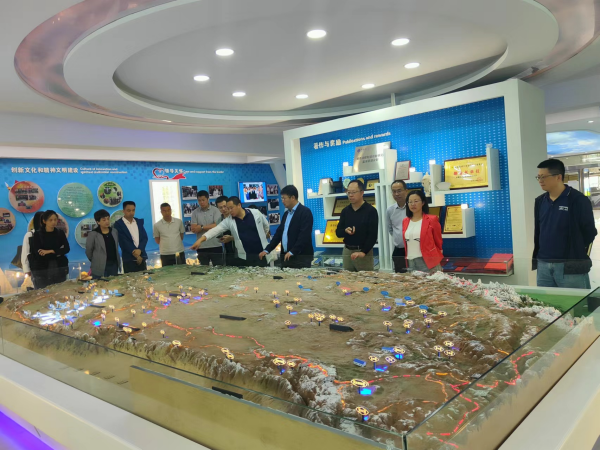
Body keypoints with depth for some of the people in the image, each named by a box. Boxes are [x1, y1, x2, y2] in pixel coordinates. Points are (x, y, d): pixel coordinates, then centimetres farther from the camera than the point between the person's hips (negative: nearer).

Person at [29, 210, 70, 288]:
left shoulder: (60, 233, 7)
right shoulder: (37, 235, -1)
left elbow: (67, 249, -4)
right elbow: (38, 254, -10)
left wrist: (50, 251, -14)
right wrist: (58, 253, -8)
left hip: (60, 269, 2)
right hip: (43, 270, -2)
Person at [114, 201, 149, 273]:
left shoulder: (139, 221, 11)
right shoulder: (118, 224, -4)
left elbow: (145, 237, 4)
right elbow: (123, 242, -10)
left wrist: (139, 250, -13)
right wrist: (135, 252, -13)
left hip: (141, 257, 4)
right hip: (129, 259, -4)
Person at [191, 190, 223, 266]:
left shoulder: (215, 210, -1)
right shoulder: (195, 213, 6)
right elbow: (193, 229, -3)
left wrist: (201, 227, -9)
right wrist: (210, 227, -10)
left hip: (216, 246, -2)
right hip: (201, 247, 2)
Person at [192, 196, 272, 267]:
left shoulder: (256, 213, -5)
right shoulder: (228, 221, -2)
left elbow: (266, 226, 11)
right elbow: (215, 230, -14)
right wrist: (200, 240, -26)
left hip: (261, 254, -1)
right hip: (245, 257, 1)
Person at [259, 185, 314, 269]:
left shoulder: (305, 212, -9)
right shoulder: (286, 213, 17)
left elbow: (304, 235, -18)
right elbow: (279, 233, 18)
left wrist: (292, 252, -23)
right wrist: (267, 250, 11)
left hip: (301, 257, -7)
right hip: (286, 257, 7)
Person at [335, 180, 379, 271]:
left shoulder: (371, 211, -5)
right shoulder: (345, 211, 10)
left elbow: (373, 235, -10)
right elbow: (338, 232, 12)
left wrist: (363, 252, -20)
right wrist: (345, 231, -11)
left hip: (364, 252, -4)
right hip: (347, 251, 4)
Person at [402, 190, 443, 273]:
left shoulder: (431, 219, -5)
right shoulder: (405, 221, 9)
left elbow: (438, 242, 2)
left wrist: (436, 264, 6)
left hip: (427, 262, -5)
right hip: (410, 262, 5)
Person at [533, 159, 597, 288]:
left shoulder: (578, 200, -9)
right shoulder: (540, 201, 8)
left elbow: (589, 232, -4)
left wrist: (577, 254, 3)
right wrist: (535, 258, 10)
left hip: (570, 266, -5)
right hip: (543, 265, 6)